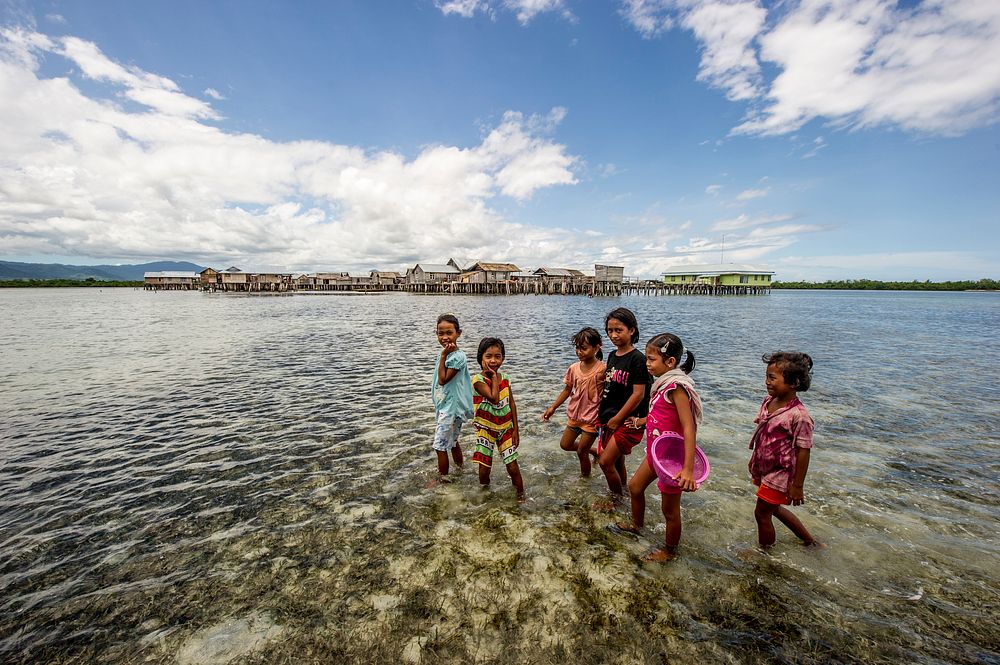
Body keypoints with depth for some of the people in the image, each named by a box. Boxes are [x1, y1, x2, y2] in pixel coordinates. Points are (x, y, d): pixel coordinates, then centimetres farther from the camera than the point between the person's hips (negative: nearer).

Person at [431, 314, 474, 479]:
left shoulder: (458, 356, -22)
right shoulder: (446, 353, 6)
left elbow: (443, 379, -23)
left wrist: (443, 356, -22)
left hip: (451, 407, -9)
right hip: (444, 406, 9)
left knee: (440, 445, 1)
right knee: (452, 441, 23)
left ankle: (443, 478, 18)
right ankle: (460, 469, 41)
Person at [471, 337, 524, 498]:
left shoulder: (505, 378, -1)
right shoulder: (478, 380, -16)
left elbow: (512, 404, 2)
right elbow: (494, 398, -30)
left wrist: (515, 429, 1)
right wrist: (494, 376, -21)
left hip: (506, 429, 3)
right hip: (486, 428, -3)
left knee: (513, 467, 6)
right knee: (484, 468, 1)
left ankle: (521, 496, 28)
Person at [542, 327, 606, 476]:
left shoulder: (602, 370, -20)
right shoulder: (574, 368, -5)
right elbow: (567, 390, 7)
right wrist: (553, 407, 7)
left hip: (592, 418, -6)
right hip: (575, 415, 6)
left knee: (581, 452, 6)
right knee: (565, 445, 18)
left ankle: (585, 477, 34)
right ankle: (592, 450, 40)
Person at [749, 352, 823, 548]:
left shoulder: (799, 416, -27)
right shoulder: (769, 401, -5)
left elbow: (803, 452, -20)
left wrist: (797, 486, -14)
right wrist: (754, 459, 17)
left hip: (779, 473, -7)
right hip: (764, 469, 8)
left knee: (762, 513, 7)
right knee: (774, 508, 24)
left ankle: (765, 551, 31)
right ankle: (810, 540, 45)